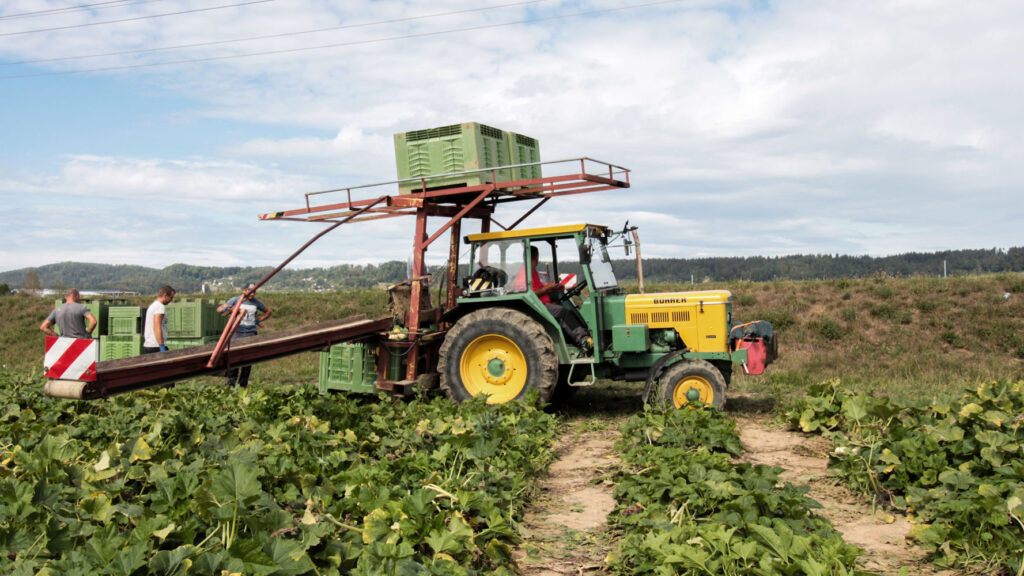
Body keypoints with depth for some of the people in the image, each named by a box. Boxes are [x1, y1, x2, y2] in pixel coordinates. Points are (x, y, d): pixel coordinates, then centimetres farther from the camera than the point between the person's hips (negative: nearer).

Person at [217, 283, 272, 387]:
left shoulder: (256, 302, 10)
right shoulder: (235, 300, 4)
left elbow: (268, 311, 24)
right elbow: (219, 309, 5)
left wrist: (258, 320, 9)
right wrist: (225, 308, -19)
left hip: (251, 332, 2)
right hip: (237, 332, -2)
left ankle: (243, 382, 4)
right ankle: (231, 380, -8)